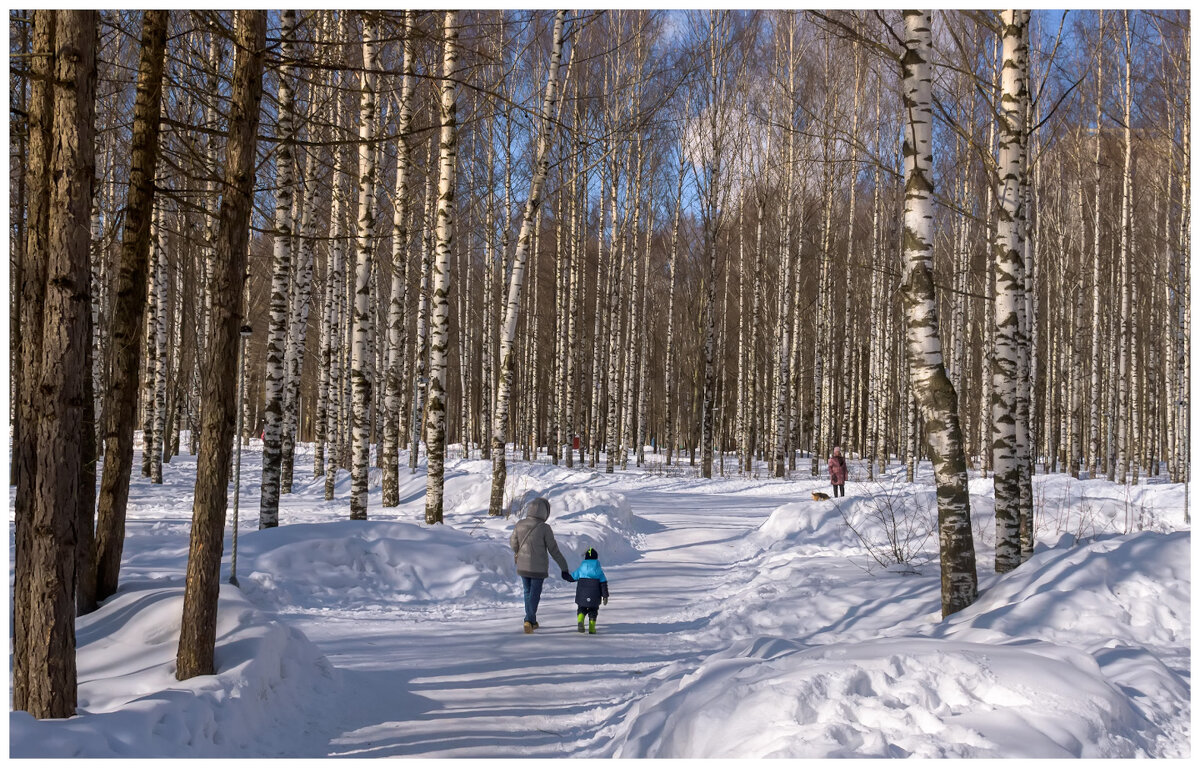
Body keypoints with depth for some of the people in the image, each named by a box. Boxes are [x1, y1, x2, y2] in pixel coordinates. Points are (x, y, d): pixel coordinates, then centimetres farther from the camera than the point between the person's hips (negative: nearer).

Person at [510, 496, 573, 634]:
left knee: (528, 592, 21)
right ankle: (529, 620, -13)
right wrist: (564, 568, -4)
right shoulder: (545, 528, -19)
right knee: (535, 594, 7)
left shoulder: (520, 524, -9)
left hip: (523, 566, 4)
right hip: (538, 568, -4)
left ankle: (532, 621, 31)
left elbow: (513, 543, 7)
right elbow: (554, 550, -14)